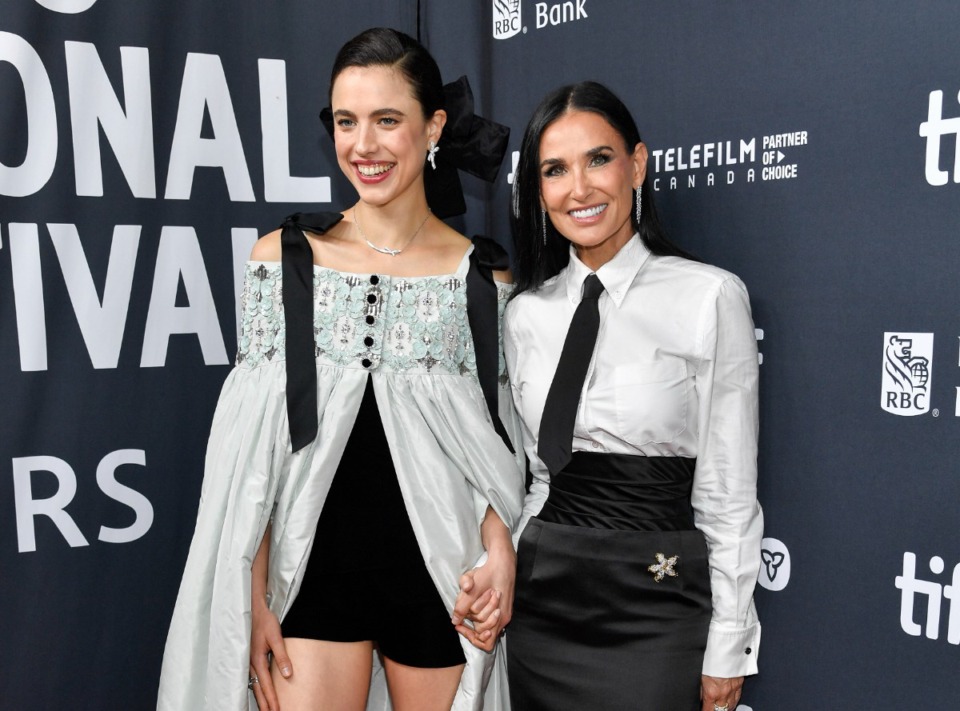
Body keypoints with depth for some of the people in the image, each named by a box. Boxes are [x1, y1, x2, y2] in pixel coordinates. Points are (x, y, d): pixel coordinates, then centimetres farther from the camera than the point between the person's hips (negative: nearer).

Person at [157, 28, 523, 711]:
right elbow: (253, 448, -2)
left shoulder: (483, 276, -1)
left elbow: (495, 449, 3)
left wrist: (499, 554, -12)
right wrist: (252, 602, -5)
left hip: (438, 576, 1)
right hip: (313, 569, 0)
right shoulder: (283, 257, -2)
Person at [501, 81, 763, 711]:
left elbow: (729, 492, -8)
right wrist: (508, 577, 8)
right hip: (544, 594, 4)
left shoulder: (711, 297, -10)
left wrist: (727, 649, -6)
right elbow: (540, 474, 10)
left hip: (656, 607, -4)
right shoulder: (526, 312, 3)